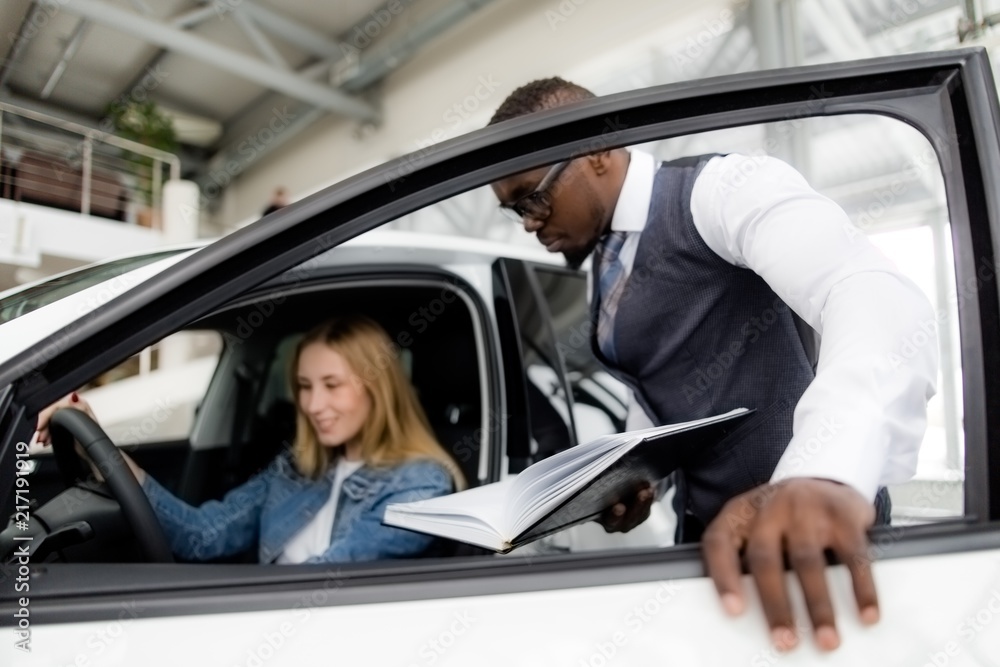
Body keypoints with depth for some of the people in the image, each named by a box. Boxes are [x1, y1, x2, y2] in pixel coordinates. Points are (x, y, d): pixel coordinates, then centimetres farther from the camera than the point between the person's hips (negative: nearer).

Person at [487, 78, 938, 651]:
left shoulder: (718, 190, -15)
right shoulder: (604, 267, 9)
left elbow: (880, 302, -30)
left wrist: (826, 475, -47)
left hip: (814, 535, -7)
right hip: (707, 532, 7)